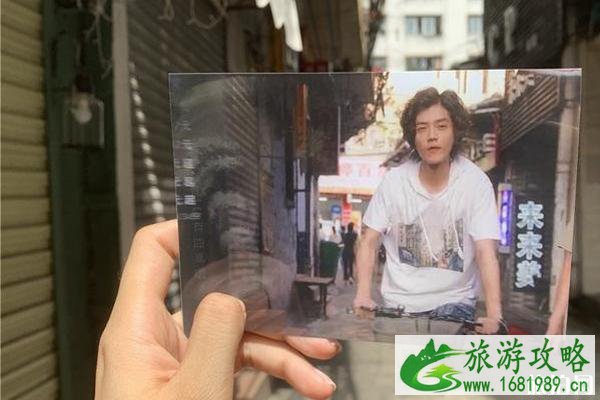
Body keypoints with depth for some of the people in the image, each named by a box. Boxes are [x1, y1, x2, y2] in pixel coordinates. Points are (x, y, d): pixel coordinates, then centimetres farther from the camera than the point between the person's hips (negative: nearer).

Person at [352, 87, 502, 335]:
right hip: (398, 302, 2)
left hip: (454, 302, -1)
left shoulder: (475, 182, -12)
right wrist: (363, 295, -19)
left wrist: (494, 315, -32)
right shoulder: (393, 180, -8)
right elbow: (369, 243, -4)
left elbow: (486, 253, -19)